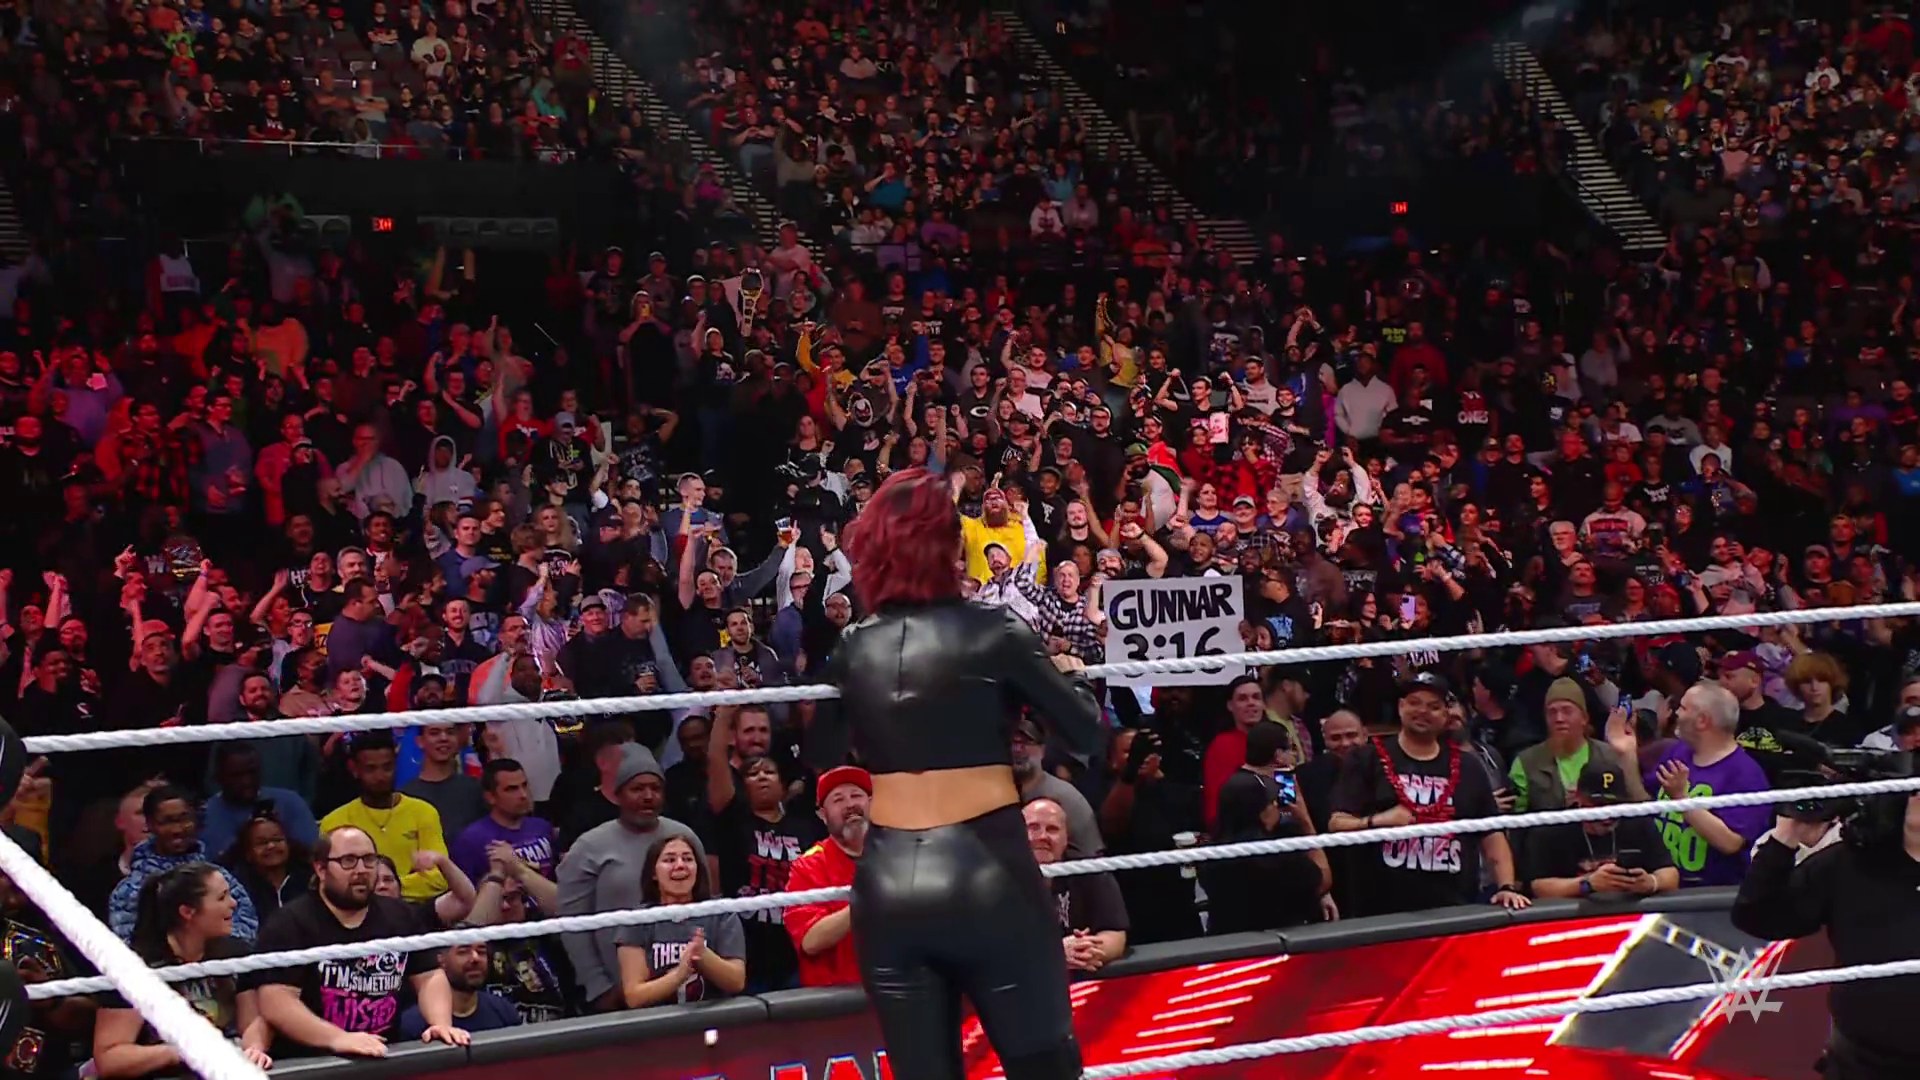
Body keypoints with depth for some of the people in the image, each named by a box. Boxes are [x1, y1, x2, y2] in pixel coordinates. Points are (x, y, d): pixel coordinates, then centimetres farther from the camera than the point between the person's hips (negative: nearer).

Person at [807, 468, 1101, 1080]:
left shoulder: (855, 651, 7)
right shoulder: (993, 633, -5)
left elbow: (823, 757, 22)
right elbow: (1085, 735, 3)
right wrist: (1070, 675, 21)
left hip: (888, 885, 4)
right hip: (987, 877, -3)